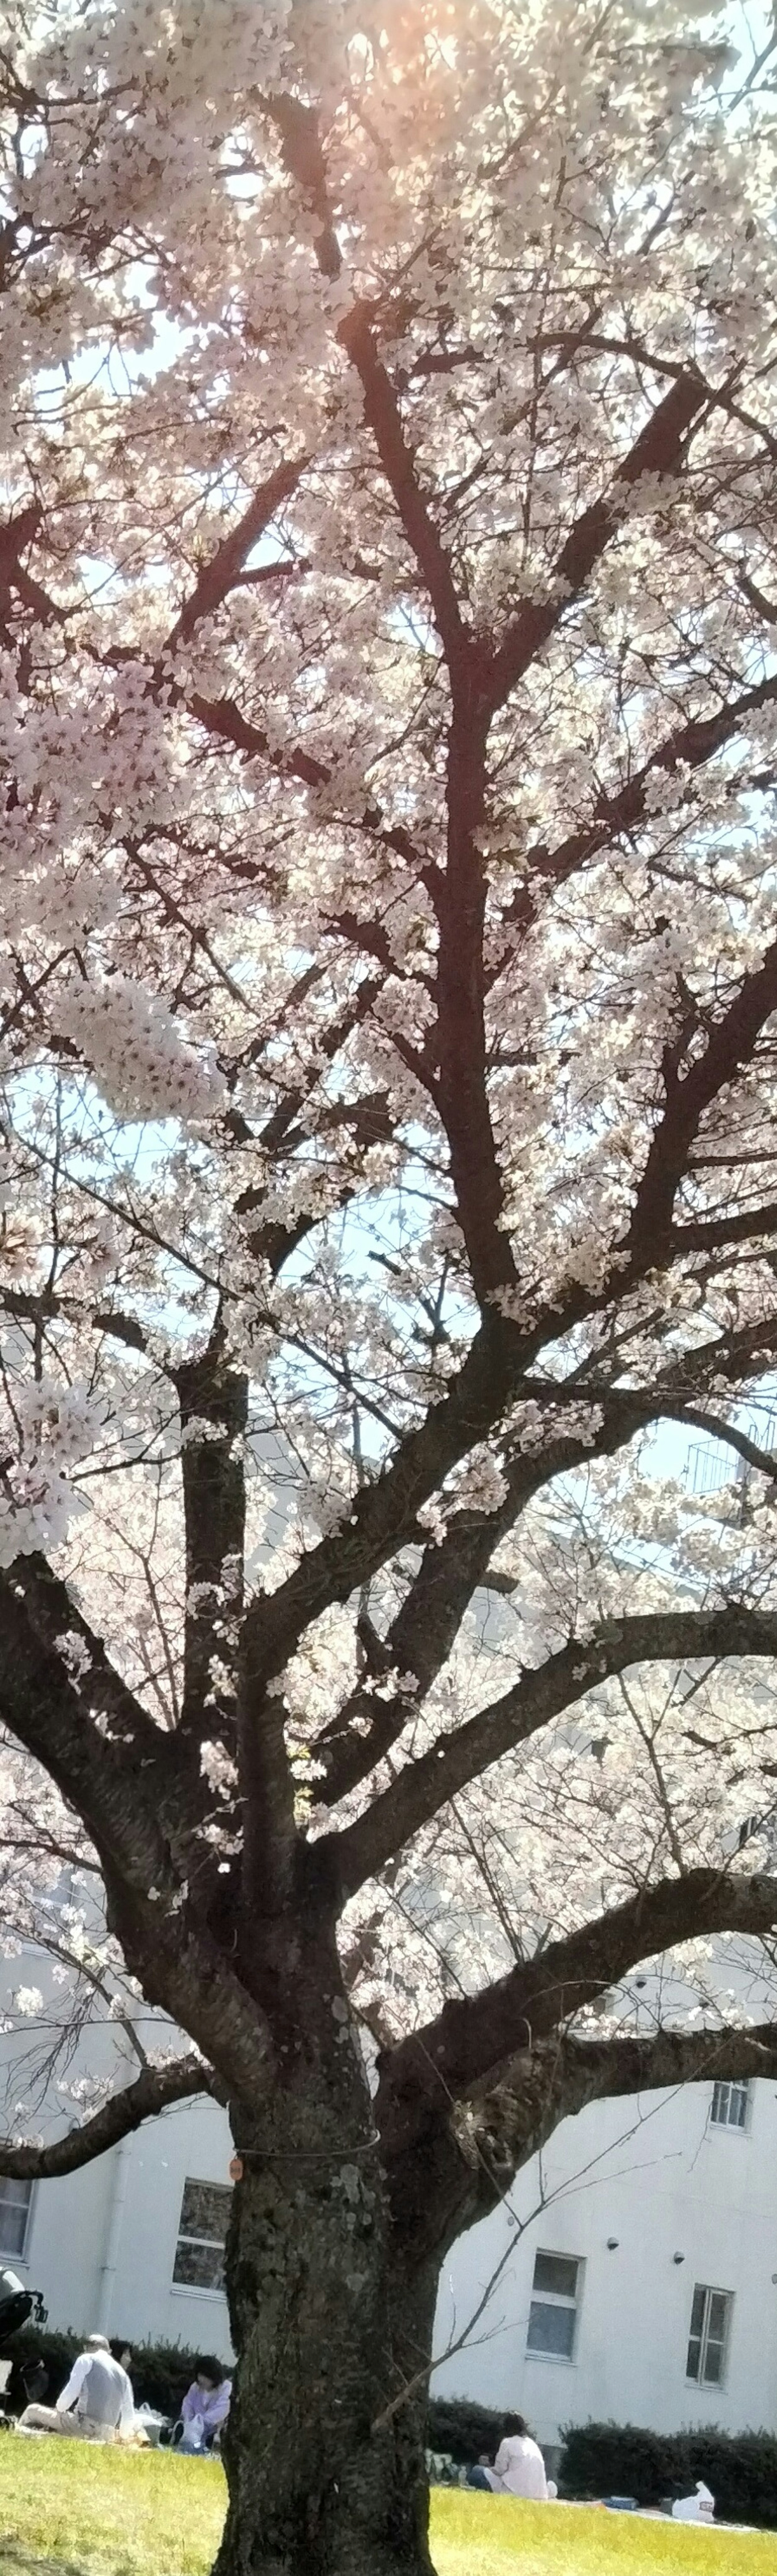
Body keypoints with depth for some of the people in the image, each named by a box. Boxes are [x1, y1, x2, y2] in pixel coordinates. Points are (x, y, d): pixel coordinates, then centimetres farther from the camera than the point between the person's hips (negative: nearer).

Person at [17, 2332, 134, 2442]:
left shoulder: (86, 2360, 4)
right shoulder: (122, 2372, 19)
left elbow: (71, 2392, -4)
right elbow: (129, 2415, 19)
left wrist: (59, 2409, 14)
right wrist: (123, 2437, 32)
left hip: (84, 2427, -6)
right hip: (107, 2435, 6)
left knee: (33, 2411, 8)